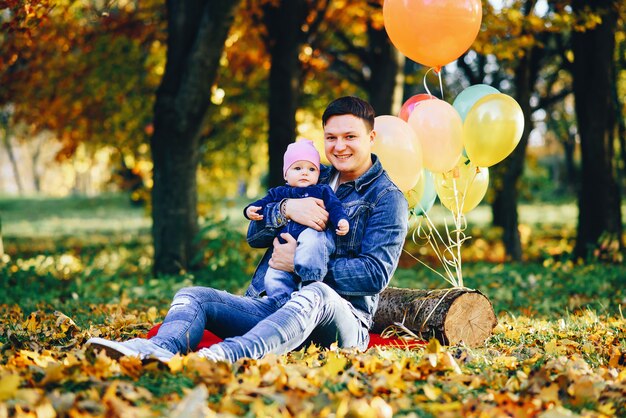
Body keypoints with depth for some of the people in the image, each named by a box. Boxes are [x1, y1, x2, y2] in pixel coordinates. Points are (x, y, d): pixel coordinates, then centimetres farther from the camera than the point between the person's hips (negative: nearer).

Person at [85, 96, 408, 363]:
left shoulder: (387, 198, 3)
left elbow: (377, 274, -10)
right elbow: (255, 234, 10)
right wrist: (287, 209, -11)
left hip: (340, 316, -6)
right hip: (269, 306, 6)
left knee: (317, 294, -40)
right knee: (193, 296, -14)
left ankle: (227, 355, -64)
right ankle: (158, 349, -48)